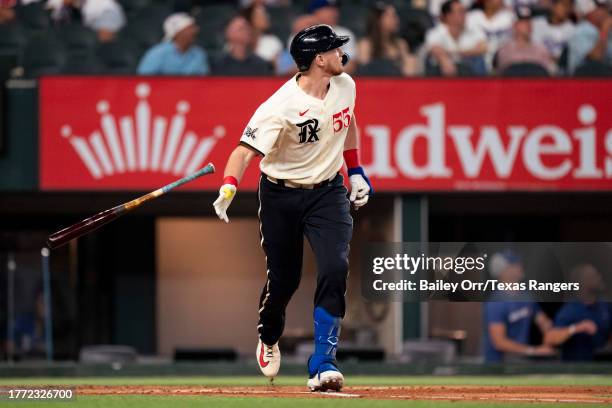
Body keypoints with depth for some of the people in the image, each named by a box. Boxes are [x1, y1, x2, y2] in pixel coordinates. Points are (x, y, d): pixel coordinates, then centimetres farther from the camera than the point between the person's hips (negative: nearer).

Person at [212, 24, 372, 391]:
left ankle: (323, 366, -15)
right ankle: (268, 340, 42)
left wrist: (355, 171, 15)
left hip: (327, 192, 4)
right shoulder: (281, 107, -25)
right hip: (281, 196, -4)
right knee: (284, 278, 6)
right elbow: (246, 150, -31)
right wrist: (228, 189, -48)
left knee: (335, 269, -17)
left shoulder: (345, 86, -5)